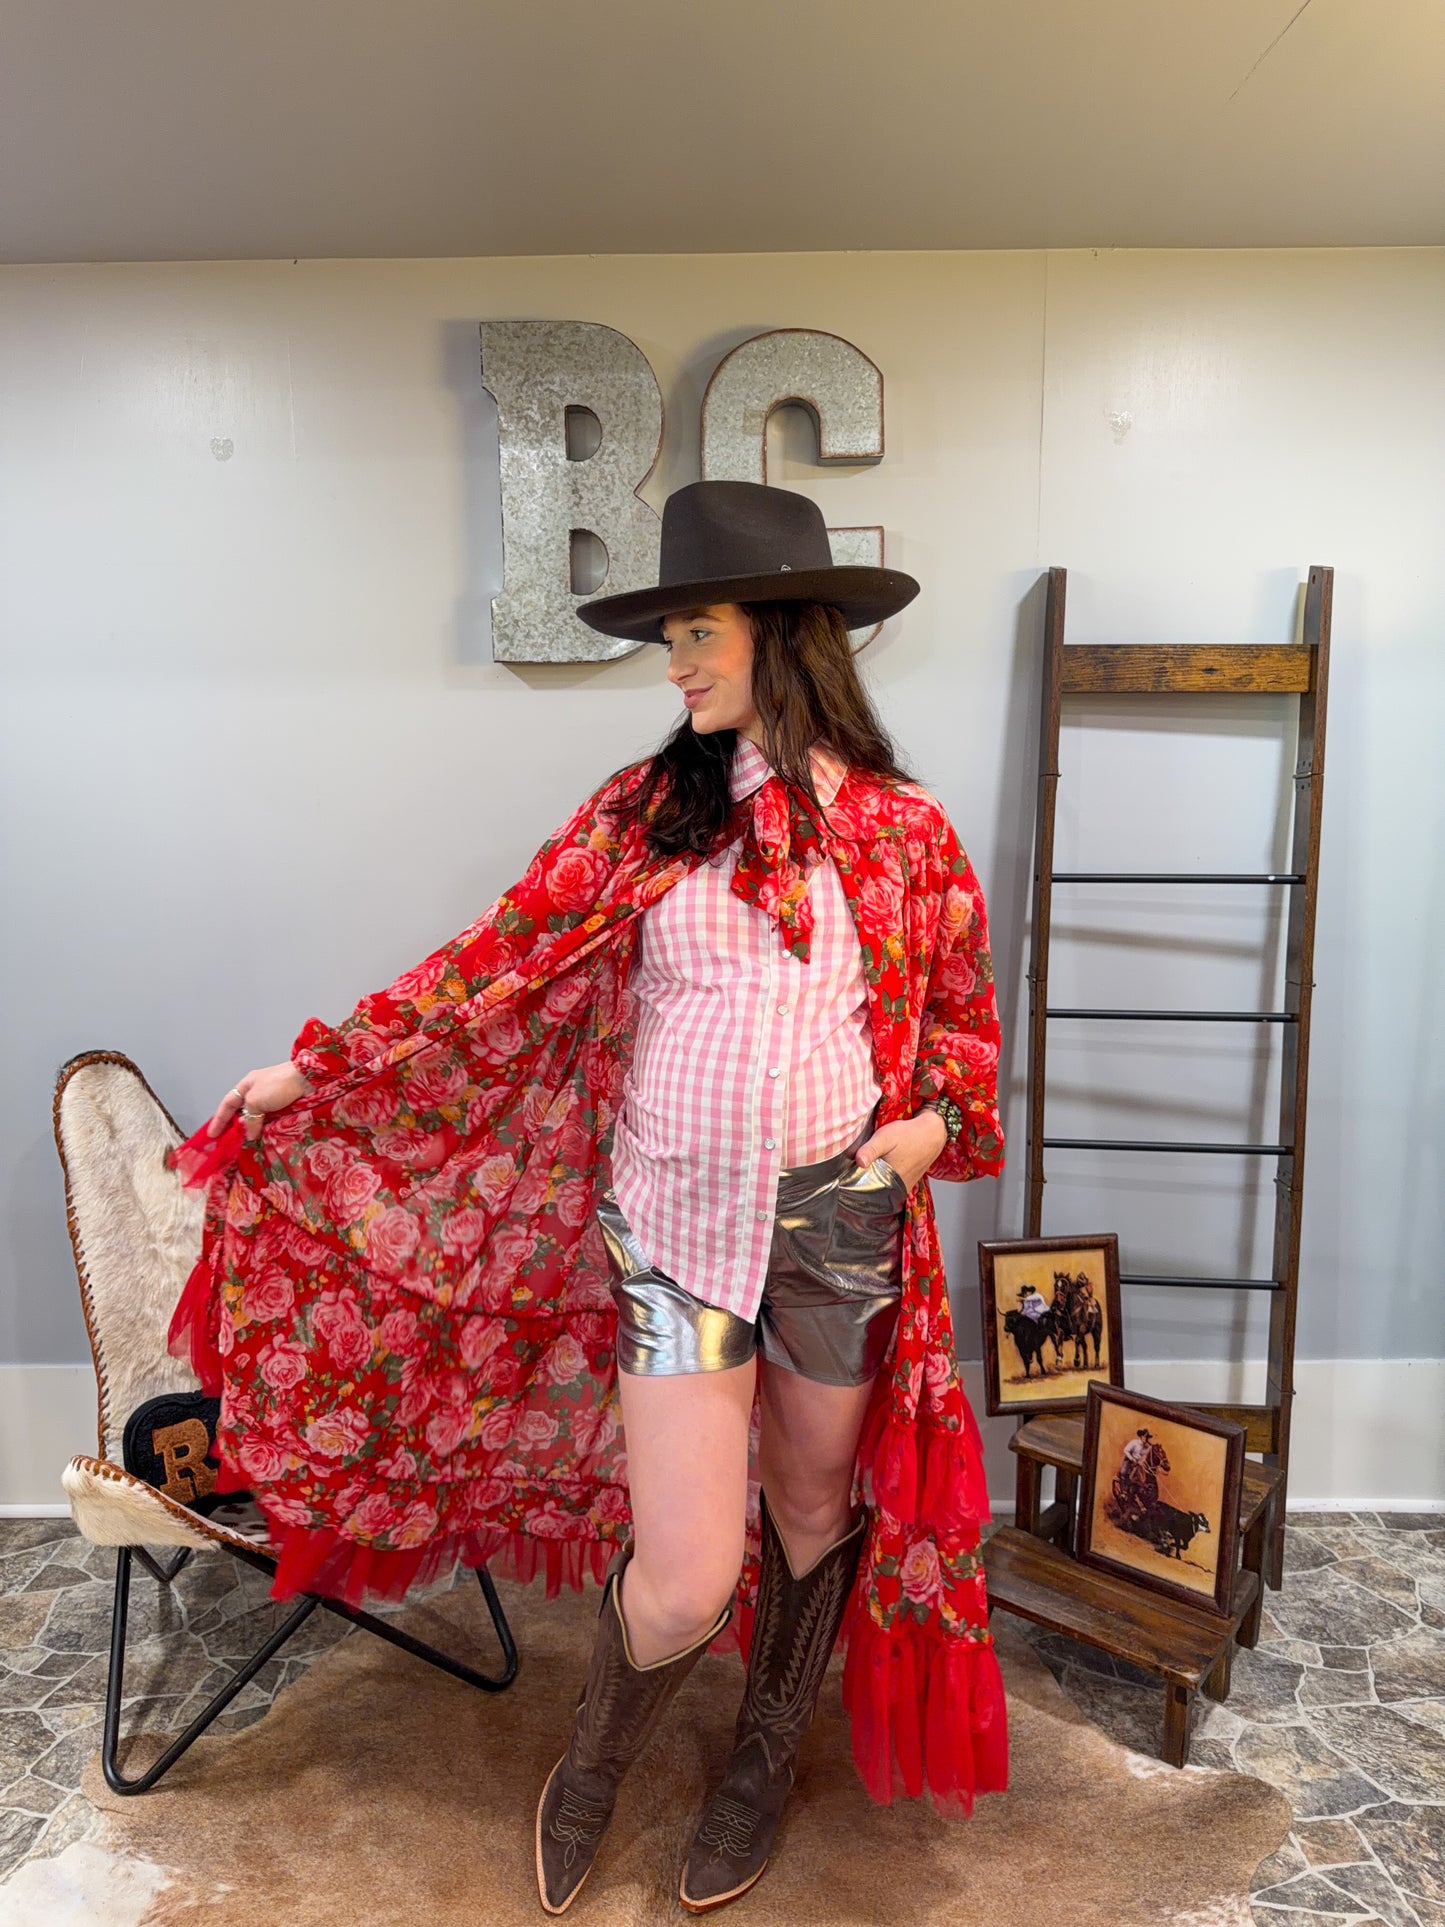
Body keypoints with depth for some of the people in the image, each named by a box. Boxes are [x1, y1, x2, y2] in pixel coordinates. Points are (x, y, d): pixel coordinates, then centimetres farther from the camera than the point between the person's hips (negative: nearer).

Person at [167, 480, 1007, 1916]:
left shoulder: (906, 829, 1)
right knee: (684, 1578, -1)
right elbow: (502, 955, 1)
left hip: (841, 1221, 2)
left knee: (817, 1510, 18)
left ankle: (763, 1767, 48)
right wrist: (320, 1064, -1)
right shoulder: (646, 810, 1)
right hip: (672, 1220, -1)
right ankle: (590, 1772, 36)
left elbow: (963, 1017, 12)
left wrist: (934, 1123, -7)